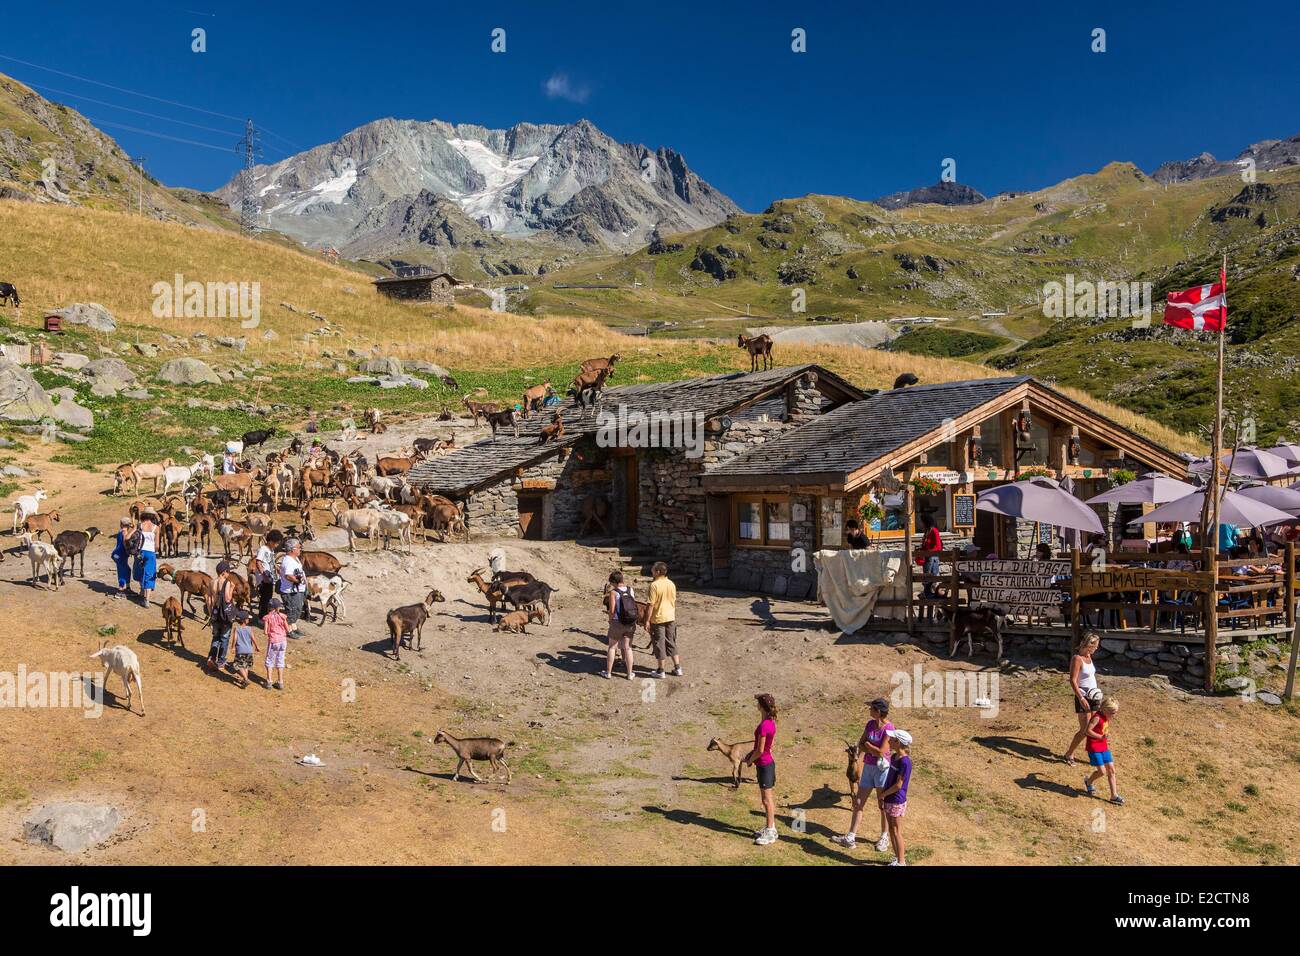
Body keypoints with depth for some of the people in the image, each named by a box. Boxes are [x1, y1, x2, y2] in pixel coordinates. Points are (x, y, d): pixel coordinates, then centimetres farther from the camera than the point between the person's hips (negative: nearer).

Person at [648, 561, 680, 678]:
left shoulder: (654, 585, -17)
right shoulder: (671, 584, 2)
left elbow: (652, 604, -17)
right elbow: (674, 602, 10)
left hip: (658, 618, -6)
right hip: (670, 617, 6)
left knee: (660, 644, 4)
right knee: (671, 643, 16)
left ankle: (661, 671, 10)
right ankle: (677, 668, 18)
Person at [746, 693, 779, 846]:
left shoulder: (763, 726, -25)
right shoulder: (771, 722, 4)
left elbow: (760, 750, -21)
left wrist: (750, 760, -6)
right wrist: (752, 753, 9)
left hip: (764, 765, -9)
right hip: (768, 762, 9)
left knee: (766, 799, 0)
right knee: (768, 798, 18)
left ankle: (770, 833, 9)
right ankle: (771, 828, 27)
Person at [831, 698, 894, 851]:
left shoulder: (888, 728, -17)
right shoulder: (870, 723, 4)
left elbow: (881, 752, -21)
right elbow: (860, 745, 5)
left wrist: (867, 744, -6)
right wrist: (872, 750, -13)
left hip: (882, 768, -7)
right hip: (868, 767, 7)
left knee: (883, 805, 7)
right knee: (858, 803, 8)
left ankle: (884, 837, 24)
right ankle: (850, 838, 14)